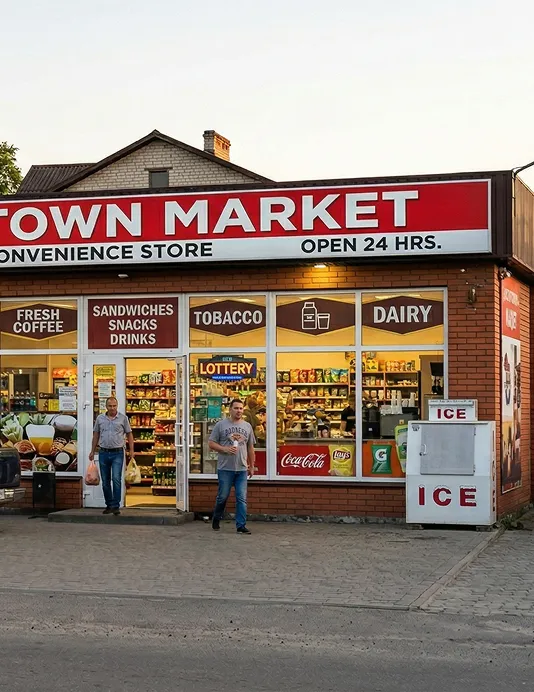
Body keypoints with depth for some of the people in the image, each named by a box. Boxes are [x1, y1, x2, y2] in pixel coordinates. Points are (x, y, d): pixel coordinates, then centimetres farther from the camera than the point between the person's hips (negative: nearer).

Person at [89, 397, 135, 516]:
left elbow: (129, 434, 5)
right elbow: (96, 435, 14)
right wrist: (92, 451, 11)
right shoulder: (100, 419, 8)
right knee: (105, 481, 8)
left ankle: (116, 506, -11)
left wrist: (131, 450, -3)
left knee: (116, 479, -14)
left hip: (117, 453, -3)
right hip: (103, 453, 3)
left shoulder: (123, 418, 2)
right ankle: (109, 505, 19)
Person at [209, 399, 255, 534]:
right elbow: (211, 443, 0)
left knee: (242, 499, -2)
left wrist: (251, 466, 15)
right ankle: (216, 519, 27)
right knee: (222, 496, 5)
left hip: (242, 469, 3)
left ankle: (241, 526, 1)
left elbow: (250, 448, 17)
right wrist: (225, 449, -15)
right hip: (225, 468, -3)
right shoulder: (221, 425, 1)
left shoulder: (247, 426, 12)